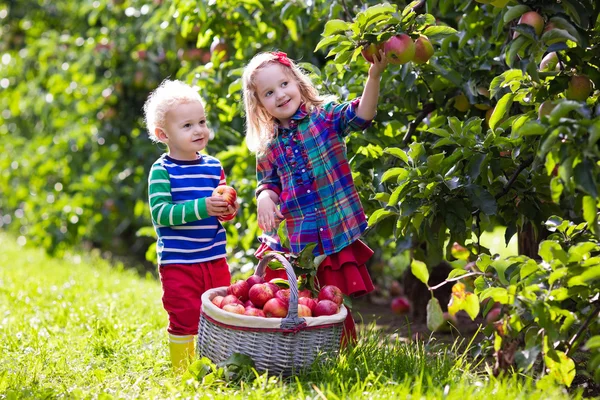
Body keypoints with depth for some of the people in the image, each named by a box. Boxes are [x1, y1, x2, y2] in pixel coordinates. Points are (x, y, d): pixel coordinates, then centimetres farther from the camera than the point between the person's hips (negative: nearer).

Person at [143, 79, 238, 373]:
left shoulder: (213, 166, 7)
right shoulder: (162, 170, -10)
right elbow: (160, 213, -20)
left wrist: (228, 210, -7)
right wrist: (202, 208, -28)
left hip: (214, 258, 5)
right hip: (178, 263, -5)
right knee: (185, 317, -1)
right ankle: (182, 371, 15)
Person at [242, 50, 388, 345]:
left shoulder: (326, 117, -1)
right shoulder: (269, 147, 8)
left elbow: (361, 115, -17)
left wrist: (374, 77, -32)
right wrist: (265, 197, -6)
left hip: (336, 235, -2)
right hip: (294, 241, 3)